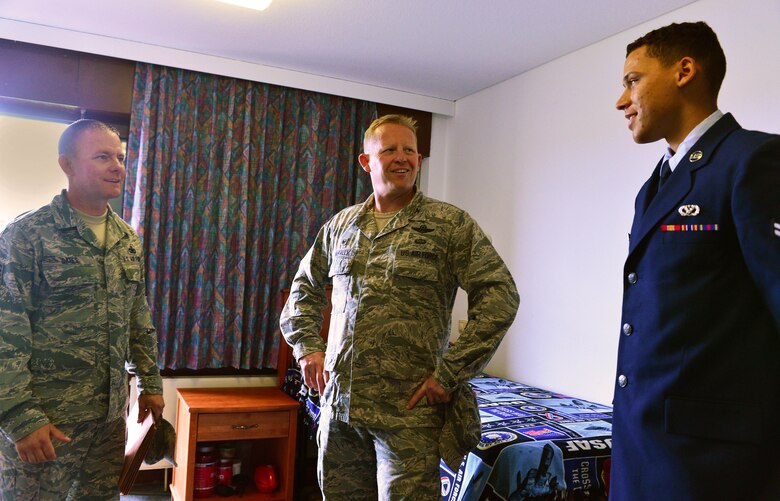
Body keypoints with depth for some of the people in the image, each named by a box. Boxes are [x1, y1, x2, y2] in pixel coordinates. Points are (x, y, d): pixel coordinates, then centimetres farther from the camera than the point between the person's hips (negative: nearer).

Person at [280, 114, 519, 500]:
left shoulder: (451, 224, -5)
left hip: (408, 411, -4)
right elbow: (304, 287, 23)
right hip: (338, 404, 5)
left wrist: (450, 373, -14)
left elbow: (500, 297, -11)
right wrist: (307, 347, 9)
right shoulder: (340, 225, 10)